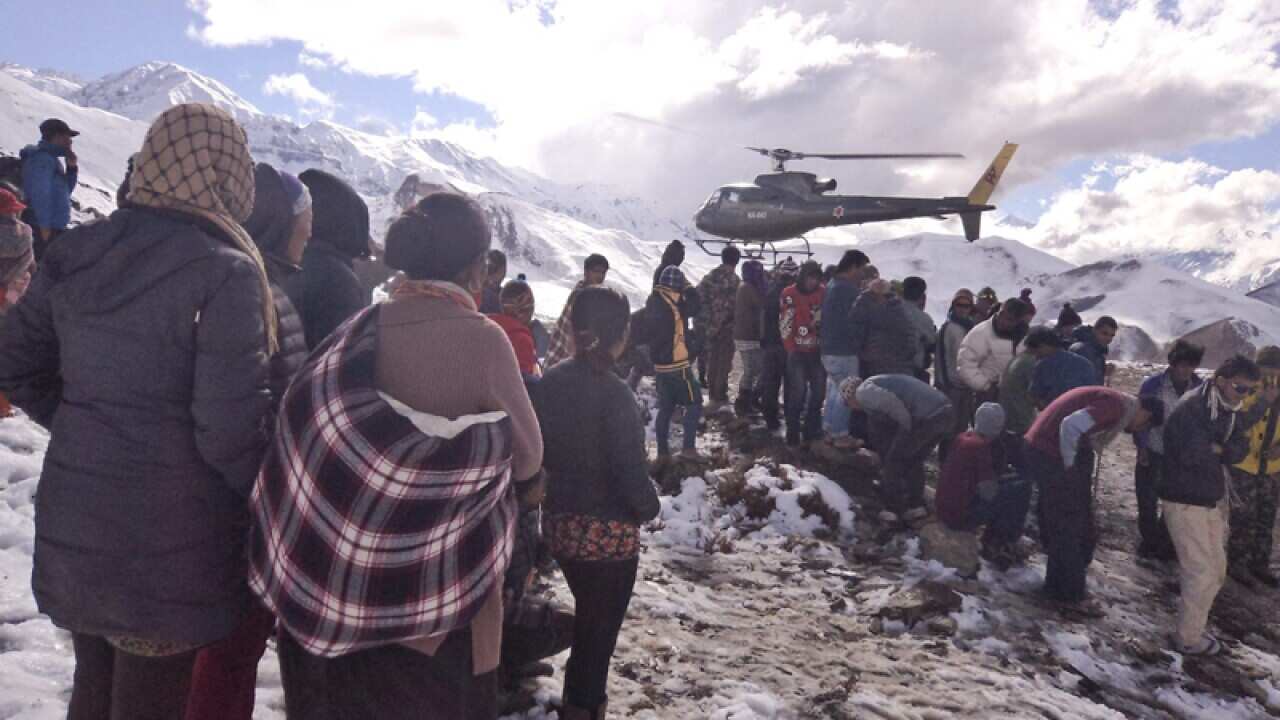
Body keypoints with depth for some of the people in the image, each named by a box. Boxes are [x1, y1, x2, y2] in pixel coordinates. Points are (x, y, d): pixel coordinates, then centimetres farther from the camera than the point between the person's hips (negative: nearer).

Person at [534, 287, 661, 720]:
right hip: (608, 532, -7)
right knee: (599, 630, 11)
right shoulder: (613, 393, -23)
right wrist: (649, 509, -3)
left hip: (560, 523, 7)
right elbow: (629, 469, -22)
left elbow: (543, 449, 7)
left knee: (587, 619, 27)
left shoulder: (551, 381, -2)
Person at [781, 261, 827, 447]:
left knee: (819, 390, 6)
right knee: (798, 391, -9)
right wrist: (791, 348, -9)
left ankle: (811, 429, 19)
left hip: (818, 350, 4)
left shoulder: (823, 293, 4)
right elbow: (784, 324, -7)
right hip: (797, 351, -4)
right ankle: (793, 433, 0)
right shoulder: (789, 294, -6)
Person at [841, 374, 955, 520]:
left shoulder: (863, 392, 5)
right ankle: (916, 505, 35)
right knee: (914, 460, 27)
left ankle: (895, 511, 17)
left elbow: (888, 400, -18)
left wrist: (907, 425, -6)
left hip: (927, 417, -9)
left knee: (893, 462, 9)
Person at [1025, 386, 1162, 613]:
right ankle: (1068, 596, 7)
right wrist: (1069, 466, -17)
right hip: (1052, 455, -10)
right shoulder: (1117, 407, -14)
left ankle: (1057, 588, 29)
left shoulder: (1115, 403, 18)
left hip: (1040, 448, 10)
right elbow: (1072, 425, -27)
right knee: (1067, 528, -2)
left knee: (1056, 525, 18)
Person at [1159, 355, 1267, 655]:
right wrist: (1220, 450, -13)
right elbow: (1193, 455, -31)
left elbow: (1236, 452, 3)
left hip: (1212, 499, 9)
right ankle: (1188, 639, 12)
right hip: (1185, 501, -9)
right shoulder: (1192, 408, -22)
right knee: (1202, 573, -3)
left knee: (1216, 569, 18)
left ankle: (1191, 621, 35)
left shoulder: (1229, 410, 6)